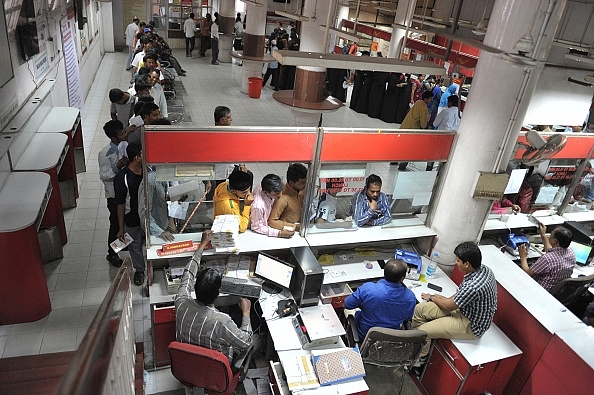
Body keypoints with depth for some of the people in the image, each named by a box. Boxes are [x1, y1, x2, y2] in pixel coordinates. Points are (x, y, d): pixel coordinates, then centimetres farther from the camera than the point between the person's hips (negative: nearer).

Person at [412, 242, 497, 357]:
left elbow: (448, 306, -20)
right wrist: (448, 299, 4)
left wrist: (431, 298, -2)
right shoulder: (483, 269, -8)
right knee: (420, 309, 2)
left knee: (422, 331, -13)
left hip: (471, 326, -9)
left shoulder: (474, 286, -36)